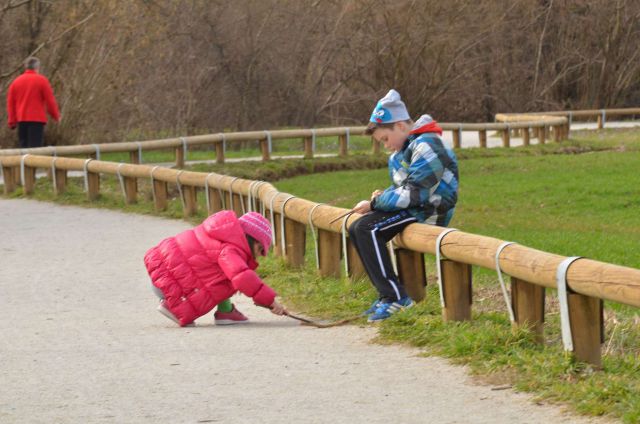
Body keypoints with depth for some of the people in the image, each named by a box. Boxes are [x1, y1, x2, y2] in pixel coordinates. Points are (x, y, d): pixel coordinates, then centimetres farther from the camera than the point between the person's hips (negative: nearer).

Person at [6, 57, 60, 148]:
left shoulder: (16, 81, 11)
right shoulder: (41, 80, -3)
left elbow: (10, 103, 10)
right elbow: (50, 100, -4)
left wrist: (12, 121, 13)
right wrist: (56, 116, 9)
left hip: (21, 119, 5)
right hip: (37, 119, -5)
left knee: (23, 146, 9)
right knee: (35, 146, -8)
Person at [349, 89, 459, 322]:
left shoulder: (425, 146, -18)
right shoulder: (402, 151, 15)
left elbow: (413, 193, -23)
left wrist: (374, 204, -16)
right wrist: (383, 197, 0)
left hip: (430, 210, -10)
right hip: (414, 207, 10)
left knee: (368, 228, -22)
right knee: (356, 229, 6)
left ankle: (395, 296, -23)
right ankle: (387, 293, 5)